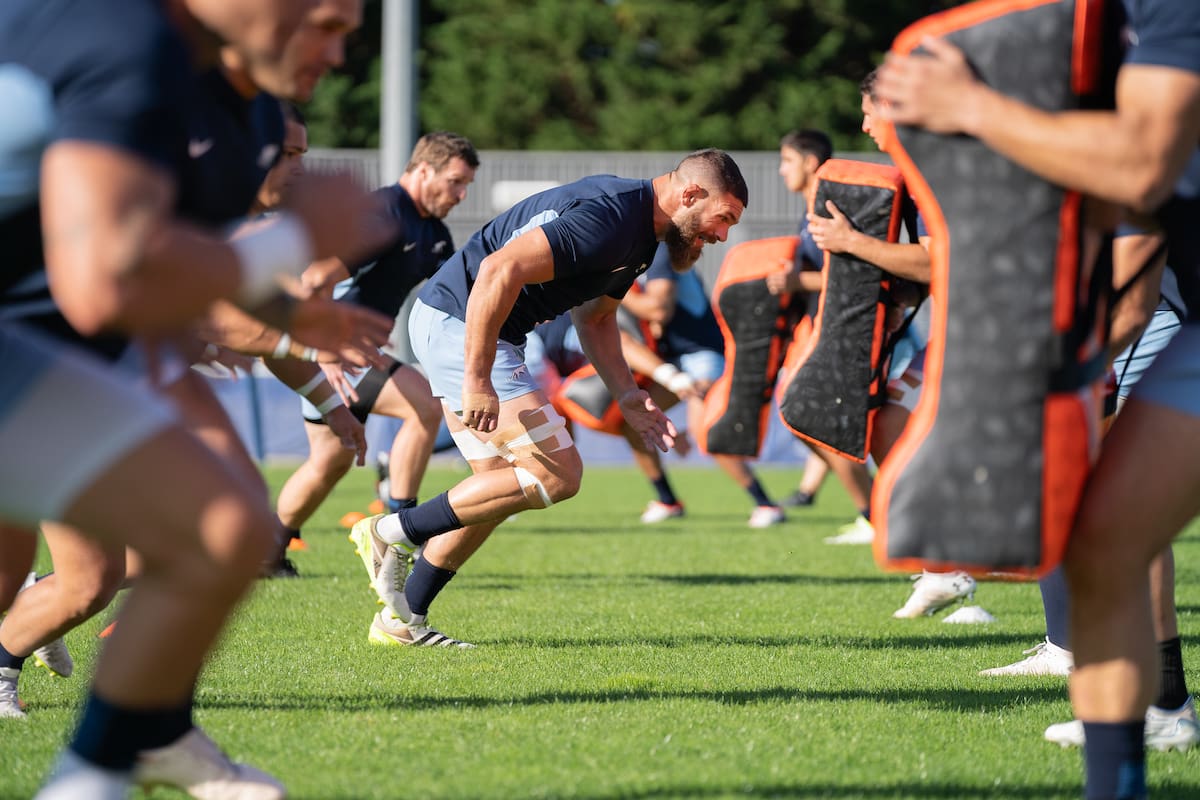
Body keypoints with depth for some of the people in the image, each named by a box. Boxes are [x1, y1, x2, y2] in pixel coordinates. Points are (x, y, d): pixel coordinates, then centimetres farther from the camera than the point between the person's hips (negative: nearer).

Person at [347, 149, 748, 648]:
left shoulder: (640, 230, 11)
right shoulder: (609, 217, -23)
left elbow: (594, 318, 25)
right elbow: (500, 271, -30)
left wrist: (628, 397, 11)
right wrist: (477, 381, -28)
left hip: (449, 326, 11)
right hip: (459, 322, -11)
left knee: (503, 486, 14)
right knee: (557, 474, -11)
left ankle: (400, 619, 19)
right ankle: (394, 532, -5)